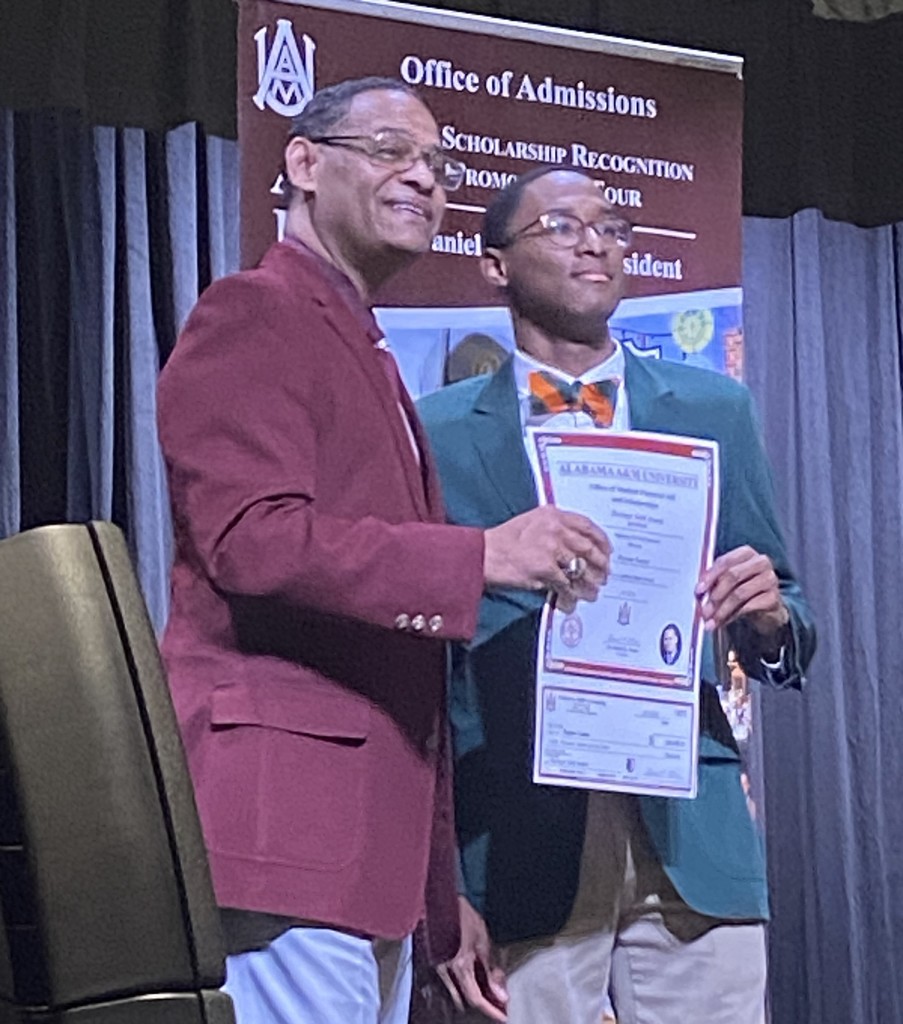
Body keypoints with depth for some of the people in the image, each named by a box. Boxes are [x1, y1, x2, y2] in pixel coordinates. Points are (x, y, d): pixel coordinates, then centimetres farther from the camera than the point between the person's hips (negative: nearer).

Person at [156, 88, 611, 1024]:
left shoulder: (370, 359, 27)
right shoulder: (251, 317, -1)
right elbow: (251, 537, -16)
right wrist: (482, 554, -20)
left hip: (378, 813, 9)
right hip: (287, 803, -9)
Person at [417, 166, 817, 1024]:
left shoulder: (713, 411, 11)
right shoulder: (439, 433, 4)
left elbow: (784, 641, 14)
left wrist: (771, 618, -10)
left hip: (690, 835, 2)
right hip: (519, 849, -2)